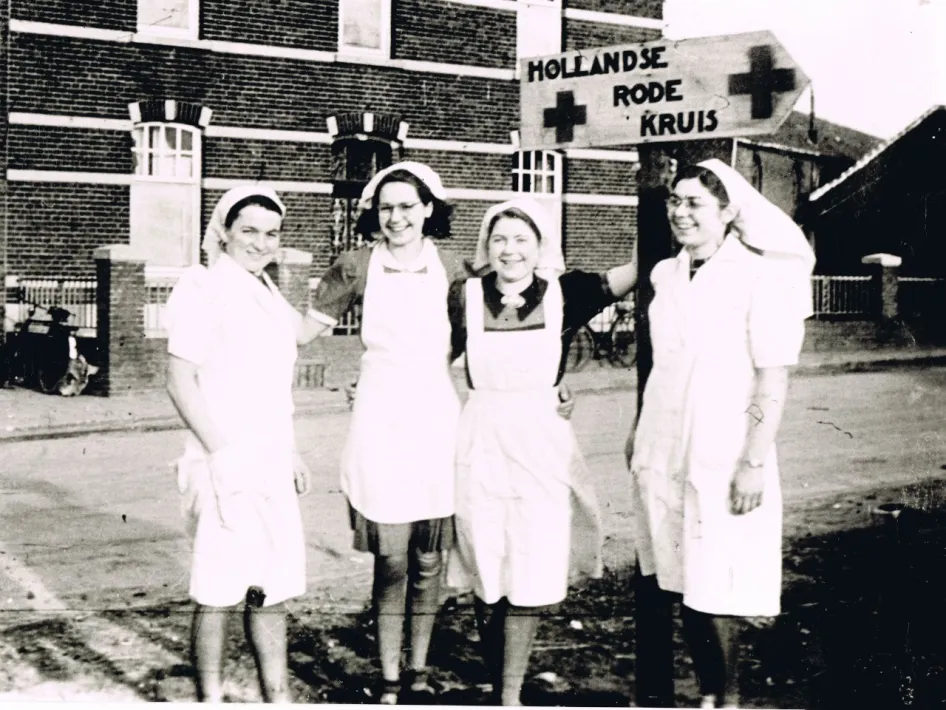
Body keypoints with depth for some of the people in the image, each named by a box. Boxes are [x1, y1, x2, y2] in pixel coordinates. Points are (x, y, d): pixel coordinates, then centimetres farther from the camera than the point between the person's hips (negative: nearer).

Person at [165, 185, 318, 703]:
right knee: (220, 594, 1)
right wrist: (222, 453, -19)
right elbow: (180, 381, -14)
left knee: (272, 590, 13)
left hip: (271, 467, 8)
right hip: (227, 468, -8)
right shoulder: (204, 288, -9)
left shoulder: (267, 294, 15)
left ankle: (278, 697, 22)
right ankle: (210, 699, 14)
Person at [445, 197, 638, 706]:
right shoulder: (464, 297, -1)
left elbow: (637, 271, -5)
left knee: (531, 576, 0)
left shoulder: (564, 294, -1)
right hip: (481, 446, 0)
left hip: (541, 446, 0)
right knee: (487, 577, 8)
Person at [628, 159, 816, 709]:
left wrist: (754, 462, -16)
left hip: (722, 457, -6)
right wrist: (641, 434, 17)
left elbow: (774, 378, -12)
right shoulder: (666, 275, 9)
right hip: (664, 454, 6)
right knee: (680, 582, 10)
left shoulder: (761, 276, -9)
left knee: (716, 590, -1)